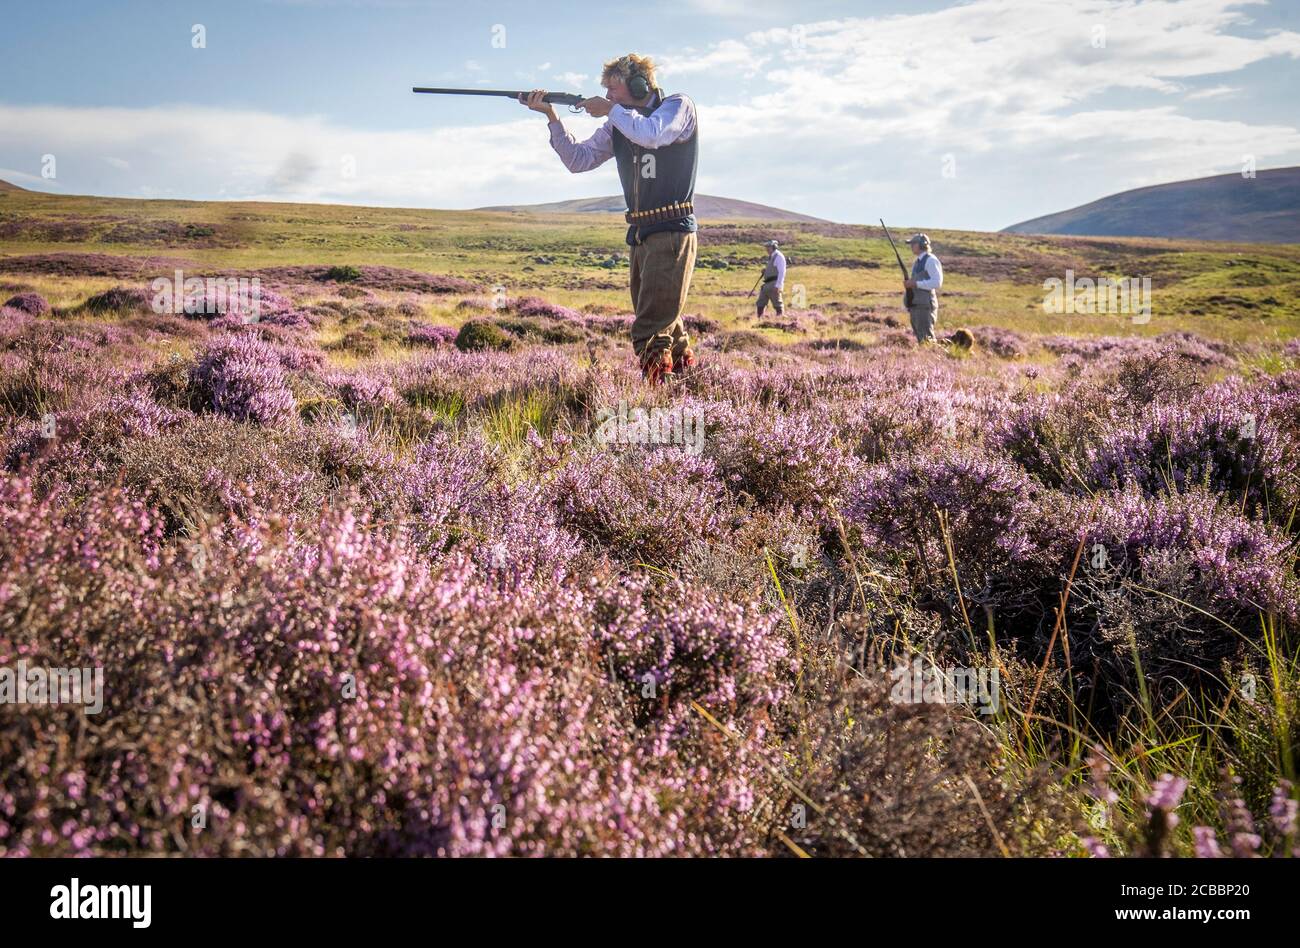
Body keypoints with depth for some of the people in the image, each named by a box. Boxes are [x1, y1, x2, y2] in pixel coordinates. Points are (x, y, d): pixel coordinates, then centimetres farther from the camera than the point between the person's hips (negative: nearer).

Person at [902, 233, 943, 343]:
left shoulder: (931, 260, -9)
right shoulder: (916, 262, 18)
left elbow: (937, 282, -18)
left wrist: (916, 284, -19)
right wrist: (908, 283, 9)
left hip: (925, 305, -9)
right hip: (915, 305, 9)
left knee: (926, 336, -11)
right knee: (918, 336, 8)